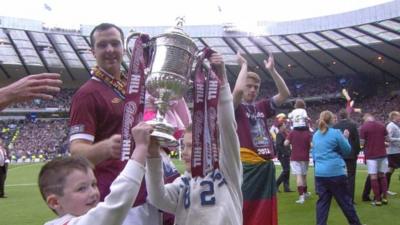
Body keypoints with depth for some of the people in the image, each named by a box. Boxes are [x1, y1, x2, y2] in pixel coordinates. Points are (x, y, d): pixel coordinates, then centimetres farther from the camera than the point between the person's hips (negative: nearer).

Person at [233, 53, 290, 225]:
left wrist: (272, 70, 0)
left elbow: (285, 94, 7)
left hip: (267, 166, 6)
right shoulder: (236, 108, -4)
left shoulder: (262, 106, 11)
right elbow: (238, 89, -24)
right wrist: (244, 65, -9)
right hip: (247, 167, -6)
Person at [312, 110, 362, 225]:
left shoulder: (315, 135, 9)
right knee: (345, 201, 9)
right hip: (335, 172, -5)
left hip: (319, 173, 5)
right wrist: (345, 138, 14)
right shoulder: (336, 133, -9)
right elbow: (347, 150, 1)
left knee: (322, 202, 8)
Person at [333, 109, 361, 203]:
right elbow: (357, 140, -6)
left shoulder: (334, 126, -1)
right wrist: (357, 152, 5)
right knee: (351, 177, 1)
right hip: (351, 154, -2)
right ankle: (350, 198, 1)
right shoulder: (353, 125, -6)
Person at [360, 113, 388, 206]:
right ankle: (384, 197, 16)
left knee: (373, 177, 1)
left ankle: (377, 199, 4)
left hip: (371, 155, -4)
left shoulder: (363, 127, -8)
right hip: (382, 154, 5)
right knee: (382, 175, 15)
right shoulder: (382, 125, 6)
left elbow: (362, 143, -9)